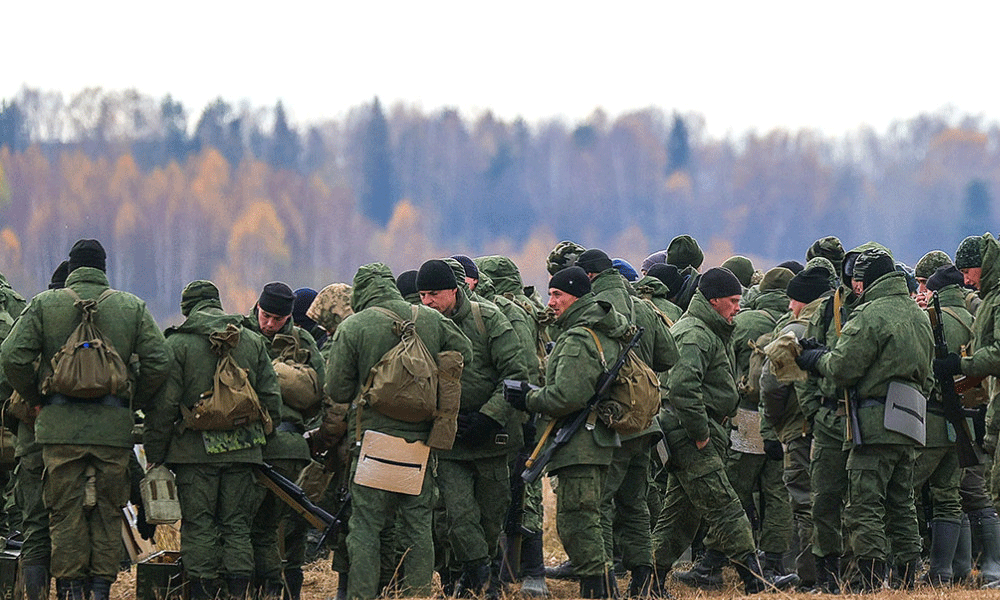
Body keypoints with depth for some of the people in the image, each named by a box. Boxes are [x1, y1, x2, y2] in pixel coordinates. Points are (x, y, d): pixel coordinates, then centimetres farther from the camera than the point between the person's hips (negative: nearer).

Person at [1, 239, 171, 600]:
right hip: (114, 428, 1)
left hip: (61, 425, -1)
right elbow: (159, 360, -1)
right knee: (107, 511, 8)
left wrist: (34, 398, 9)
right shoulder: (132, 307, 5)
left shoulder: (44, 305, 2)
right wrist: (135, 402, 12)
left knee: (66, 511, 4)